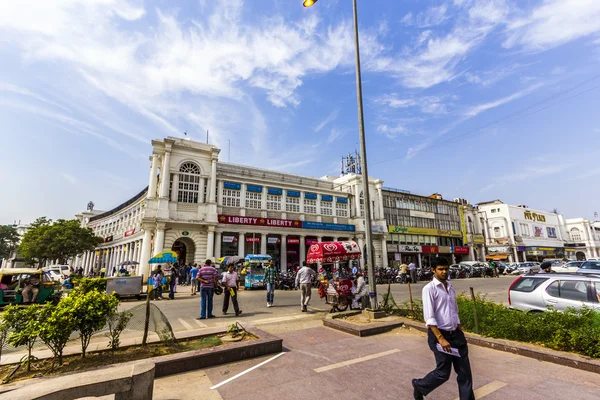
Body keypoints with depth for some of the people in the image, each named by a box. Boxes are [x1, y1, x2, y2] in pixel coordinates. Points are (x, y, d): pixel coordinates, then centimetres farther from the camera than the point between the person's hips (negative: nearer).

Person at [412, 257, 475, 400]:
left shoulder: (450, 288, 9)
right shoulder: (429, 289, -14)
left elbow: (455, 312, 18)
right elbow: (429, 317, -18)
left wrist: (459, 333, 16)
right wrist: (440, 338, -21)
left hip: (455, 334, 7)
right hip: (439, 334, -7)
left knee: (464, 371, 10)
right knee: (443, 372, 4)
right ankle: (419, 386, 29)